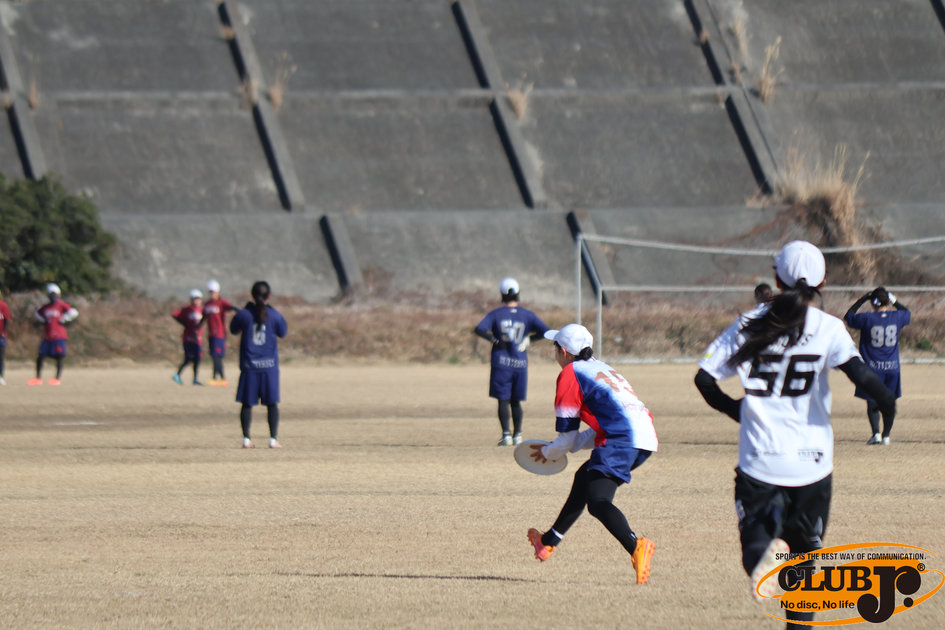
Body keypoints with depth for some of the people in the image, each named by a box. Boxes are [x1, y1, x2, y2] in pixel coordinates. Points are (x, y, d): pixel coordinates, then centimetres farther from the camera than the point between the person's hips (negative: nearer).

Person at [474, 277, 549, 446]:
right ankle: (517, 435, 9)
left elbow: (479, 329, -13)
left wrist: (493, 339, -6)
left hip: (501, 362, -2)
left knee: (503, 401, 0)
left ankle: (506, 435, -9)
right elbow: (546, 331, -2)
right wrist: (529, 338, 10)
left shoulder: (496, 314, 1)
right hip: (521, 362, 2)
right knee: (516, 402, 13)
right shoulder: (527, 315, 5)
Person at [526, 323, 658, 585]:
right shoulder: (601, 368, 30)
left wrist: (549, 453, 24)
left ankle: (636, 546, -45)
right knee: (585, 477, 28)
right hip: (646, 436, 9)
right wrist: (553, 449, 33)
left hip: (623, 440, -9)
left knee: (597, 502, -19)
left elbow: (567, 433, 4)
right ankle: (548, 542, 42)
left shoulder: (570, 374, 4)